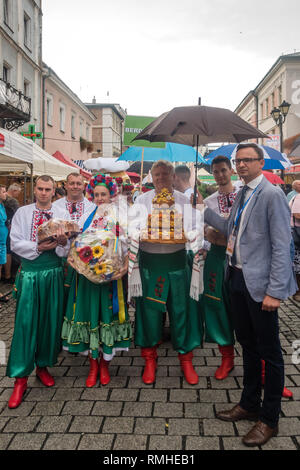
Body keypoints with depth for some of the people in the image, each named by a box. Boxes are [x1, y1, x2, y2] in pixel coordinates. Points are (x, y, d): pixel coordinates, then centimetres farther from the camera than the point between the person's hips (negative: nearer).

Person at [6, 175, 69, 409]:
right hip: (29, 272, -1)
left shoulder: (61, 215, 7)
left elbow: (67, 249, 3)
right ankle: (21, 378, 7)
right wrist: (38, 247, -15)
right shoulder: (22, 213, 5)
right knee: (25, 323, -2)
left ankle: (43, 365, 27)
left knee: (50, 321, 8)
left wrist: (62, 242, -19)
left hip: (54, 273, 2)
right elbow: (15, 243, -2)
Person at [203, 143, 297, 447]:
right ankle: (249, 405, 38)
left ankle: (269, 419, 25)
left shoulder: (272, 195, -13)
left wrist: (274, 291, -20)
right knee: (247, 345, 20)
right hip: (237, 278, 8)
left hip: (259, 284, -8)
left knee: (269, 352, 7)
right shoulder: (241, 195, 12)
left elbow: (281, 246, -17)